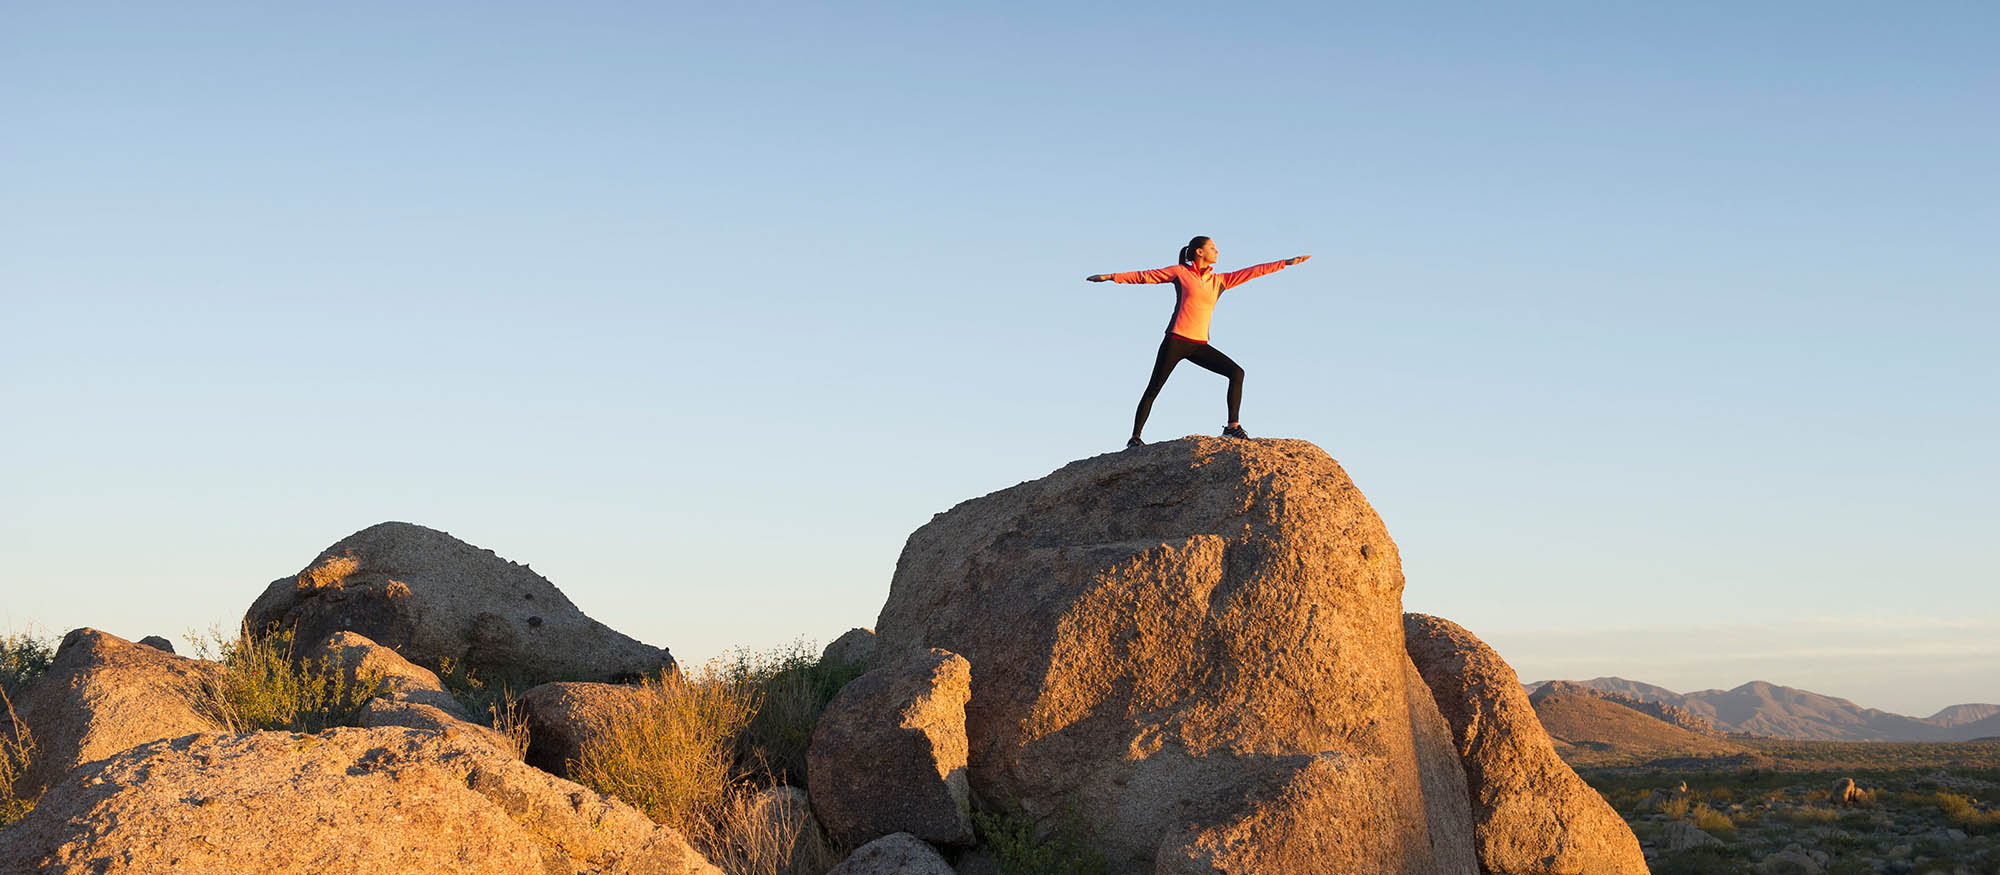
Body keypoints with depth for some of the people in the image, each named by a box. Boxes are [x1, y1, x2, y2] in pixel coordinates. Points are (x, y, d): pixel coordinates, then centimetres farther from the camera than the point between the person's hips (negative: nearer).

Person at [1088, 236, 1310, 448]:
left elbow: (1252, 271, 13)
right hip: (1176, 340, -5)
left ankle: (1232, 426, -8)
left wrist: (1286, 263, 11)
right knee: (1154, 389, -5)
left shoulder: (1219, 281, 14)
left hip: (1199, 345, 5)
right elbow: (1145, 276, 4)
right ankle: (1135, 438, 0)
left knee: (1236, 372, -8)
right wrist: (1111, 277, 0)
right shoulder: (1180, 272, 3)